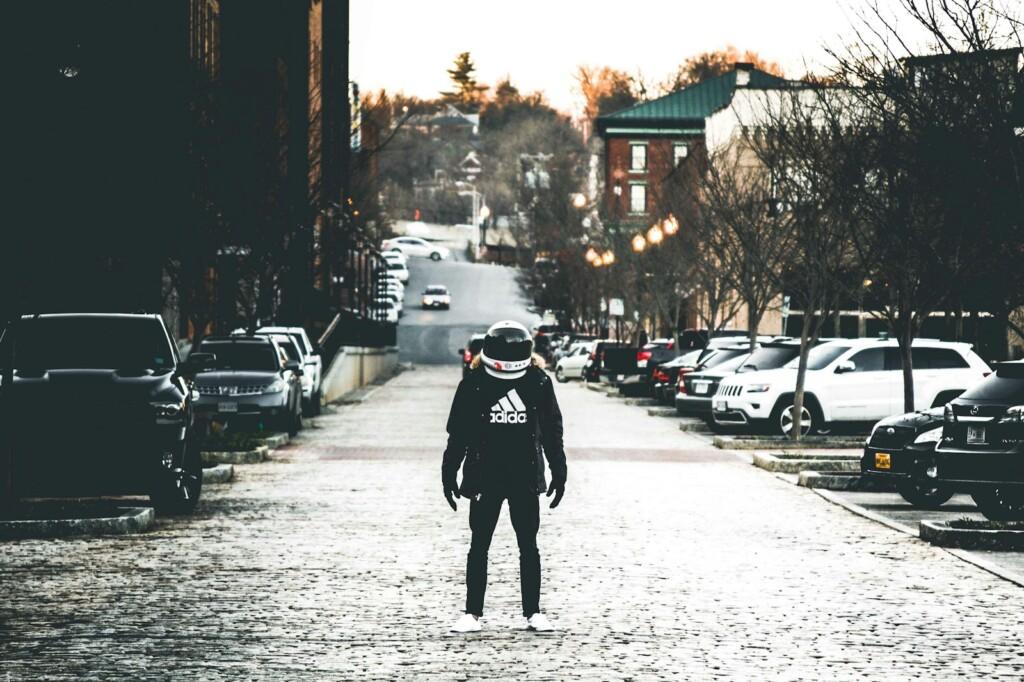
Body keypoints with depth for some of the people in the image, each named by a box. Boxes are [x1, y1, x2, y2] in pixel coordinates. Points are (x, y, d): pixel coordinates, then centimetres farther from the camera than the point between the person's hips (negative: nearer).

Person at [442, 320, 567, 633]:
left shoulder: (538, 382, 1)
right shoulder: (474, 384, -3)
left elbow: (552, 432, 9)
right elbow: (458, 434, 3)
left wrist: (558, 473, 9)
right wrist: (449, 475, 2)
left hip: (526, 478, 1)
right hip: (484, 476, -1)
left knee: (529, 546, 6)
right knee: (479, 545, 4)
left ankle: (532, 611, 13)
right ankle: (473, 612, 9)